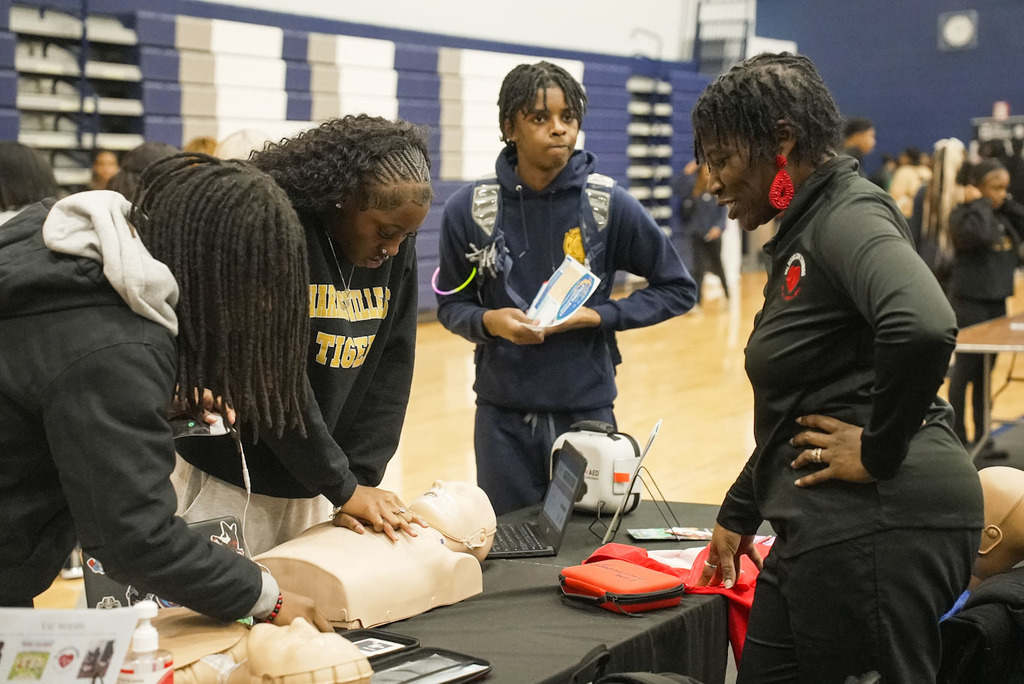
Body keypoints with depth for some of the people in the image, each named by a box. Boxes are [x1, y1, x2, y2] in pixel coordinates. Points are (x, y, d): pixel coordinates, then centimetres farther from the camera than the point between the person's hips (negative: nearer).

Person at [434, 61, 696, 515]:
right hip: (502, 418, 1)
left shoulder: (609, 204, -6)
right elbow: (451, 303, 7)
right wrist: (488, 321, -15)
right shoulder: (469, 209, -4)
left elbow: (677, 289, 2)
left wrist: (597, 315, -11)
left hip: (588, 411, -1)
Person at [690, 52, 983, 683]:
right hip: (833, 526, 10)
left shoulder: (849, 214, -12)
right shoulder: (803, 233, 18)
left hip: (878, 527, -10)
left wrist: (879, 452, -21)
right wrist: (739, 516, 27)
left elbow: (923, 327, -34)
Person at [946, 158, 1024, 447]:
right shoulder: (962, 214, -12)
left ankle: (981, 435, 22)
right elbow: (979, 233, -31)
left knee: (986, 370, 13)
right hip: (970, 301, -7)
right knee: (965, 369, -1)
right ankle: (958, 438, 8)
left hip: (997, 301, 7)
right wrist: (979, 204, -17)